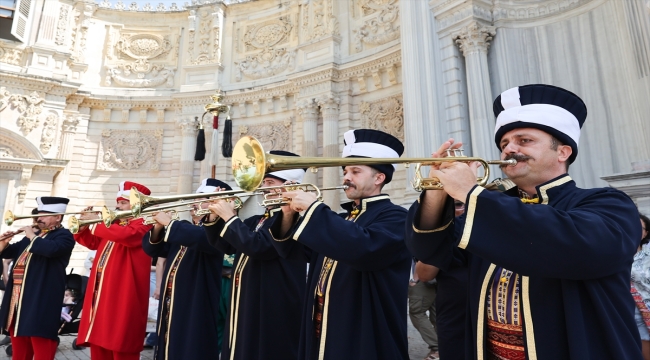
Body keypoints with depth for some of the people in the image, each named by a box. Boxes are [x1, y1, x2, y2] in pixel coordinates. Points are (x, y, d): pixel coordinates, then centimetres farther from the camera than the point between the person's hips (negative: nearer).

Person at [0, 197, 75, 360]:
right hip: (18, 300, 9)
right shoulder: (31, 236, 21)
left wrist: (32, 236, -12)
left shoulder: (64, 235, -6)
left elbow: (50, 249, -27)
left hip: (41, 302, -9)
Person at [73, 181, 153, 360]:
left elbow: (125, 235, -29)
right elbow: (93, 243, 25)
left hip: (123, 295, -9)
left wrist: (95, 223, -17)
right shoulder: (114, 224, 19)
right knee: (99, 342, 16)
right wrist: (82, 228, 7)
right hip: (101, 293, 9)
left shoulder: (142, 224, -9)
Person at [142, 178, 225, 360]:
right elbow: (152, 248, 12)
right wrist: (158, 227, -8)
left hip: (196, 311, -8)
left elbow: (199, 237, -35)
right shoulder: (185, 229, 15)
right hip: (169, 307, 8)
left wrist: (169, 223, -22)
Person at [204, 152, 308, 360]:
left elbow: (257, 246, -29)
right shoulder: (257, 221, 14)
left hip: (270, 316, -9)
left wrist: (230, 217, -18)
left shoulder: (289, 221, -16)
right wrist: (215, 217, -2)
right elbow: (225, 245, 13)